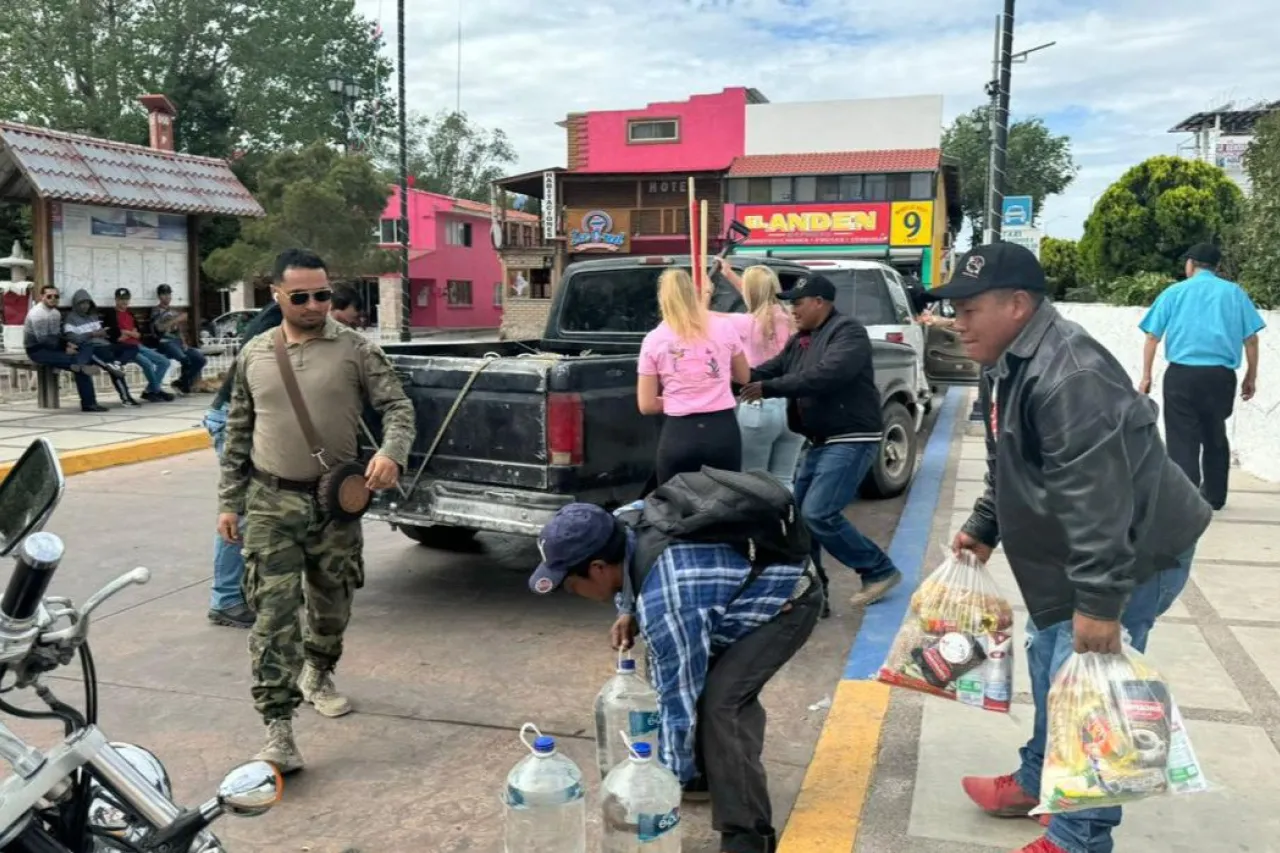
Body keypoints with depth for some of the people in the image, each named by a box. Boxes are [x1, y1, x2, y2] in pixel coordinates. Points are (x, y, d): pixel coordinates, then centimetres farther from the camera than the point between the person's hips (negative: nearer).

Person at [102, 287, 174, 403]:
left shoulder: (130, 313, 20)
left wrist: (126, 333, -5)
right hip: (122, 349, -8)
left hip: (137, 346, 8)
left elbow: (139, 334, 14)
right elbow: (114, 336, -14)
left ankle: (149, 391, -4)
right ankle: (156, 391, -11)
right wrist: (131, 333, -6)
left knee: (165, 362, -3)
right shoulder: (111, 314, -2)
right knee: (147, 363, -30)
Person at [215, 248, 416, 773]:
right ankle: (278, 730, -4)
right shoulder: (254, 355, 6)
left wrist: (391, 453, -24)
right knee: (274, 613, -7)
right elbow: (238, 434, 12)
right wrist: (229, 501, 10)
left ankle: (317, 676, 44)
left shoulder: (355, 349, -1)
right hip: (271, 502, 0)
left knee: (332, 605, 15)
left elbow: (397, 405, -3)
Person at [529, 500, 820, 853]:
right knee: (693, 677, 10)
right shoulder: (625, 524, -11)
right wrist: (631, 614, -7)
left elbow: (679, 701, -27)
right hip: (748, 581, 10)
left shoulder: (666, 604, -35)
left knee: (721, 701, -21)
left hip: (787, 602, -10)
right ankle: (710, 773, 28)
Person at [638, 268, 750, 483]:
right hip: (722, 429, 1)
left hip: (678, 434, -1)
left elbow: (647, 405, 1)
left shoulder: (653, 340, 0)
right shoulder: (723, 328, 3)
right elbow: (743, 377, 19)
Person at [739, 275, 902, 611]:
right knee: (797, 513, 6)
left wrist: (769, 389, -27)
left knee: (818, 513, -16)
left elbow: (825, 375, -28)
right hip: (821, 442, 9)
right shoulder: (800, 340, 14)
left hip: (852, 440, -9)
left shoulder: (848, 332, -13)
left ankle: (879, 570, 2)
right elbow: (770, 369, 10)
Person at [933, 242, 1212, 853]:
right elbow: (1008, 468, 20)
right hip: (1066, 557, 11)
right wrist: (983, 526, 19)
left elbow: (1098, 498, -33)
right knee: (1048, 666, 21)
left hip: (1132, 555, -11)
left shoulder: (1069, 375, -29)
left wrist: (1098, 600, -32)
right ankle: (1037, 782, 40)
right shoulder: (1007, 367, 6)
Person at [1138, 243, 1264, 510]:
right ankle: (1214, 496, 27)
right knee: (1215, 436, 18)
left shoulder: (1174, 292, 7)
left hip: (1182, 374, -2)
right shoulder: (1234, 292, 10)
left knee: (1182, 438, -1)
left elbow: (1152, 337, 1)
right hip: (1220, 375, 2)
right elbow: (1251, 339, 6)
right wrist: (1251, 377, 14)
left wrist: (1146, 376, 5)